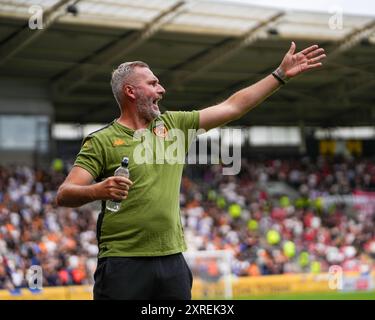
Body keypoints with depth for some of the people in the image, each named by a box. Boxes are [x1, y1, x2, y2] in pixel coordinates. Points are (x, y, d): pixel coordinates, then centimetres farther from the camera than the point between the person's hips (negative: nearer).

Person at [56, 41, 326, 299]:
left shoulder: (174, 125, 13)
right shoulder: (101, 141, -2)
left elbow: (233, 107, 16)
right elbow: (64, 195, -9)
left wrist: (281, 74, 15)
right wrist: (98, 190, -30)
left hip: (172, 260, 5)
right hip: (124, 263, -5)